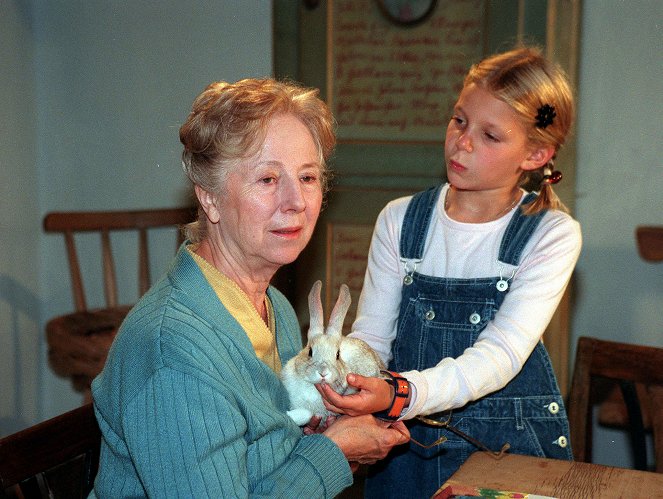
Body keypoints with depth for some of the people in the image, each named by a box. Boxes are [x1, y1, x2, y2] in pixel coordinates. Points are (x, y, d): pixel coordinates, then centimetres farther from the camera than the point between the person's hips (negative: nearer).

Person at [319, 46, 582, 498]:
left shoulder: (553, 235, -11)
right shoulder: (400, 221, -2)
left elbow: (502, 354, -22)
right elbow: (372, 336, -3)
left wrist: (400, 394, -38)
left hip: (511, 446, -2)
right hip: (406, 444, 2)